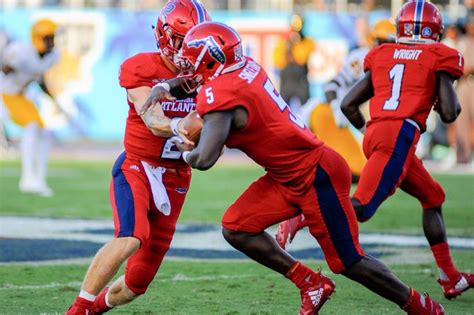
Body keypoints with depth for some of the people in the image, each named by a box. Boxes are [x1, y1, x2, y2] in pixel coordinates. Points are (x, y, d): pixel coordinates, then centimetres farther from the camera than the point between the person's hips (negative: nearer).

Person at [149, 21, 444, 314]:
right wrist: (165, 86, 13)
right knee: (236, 229, 4)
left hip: (317, 177, -9)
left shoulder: (221, 95, -22)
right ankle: (311, 283, 13)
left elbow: (204, 159, -28)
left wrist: (186, 154, -5)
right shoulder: (245, 66, 2)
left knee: (349, 262, 0)